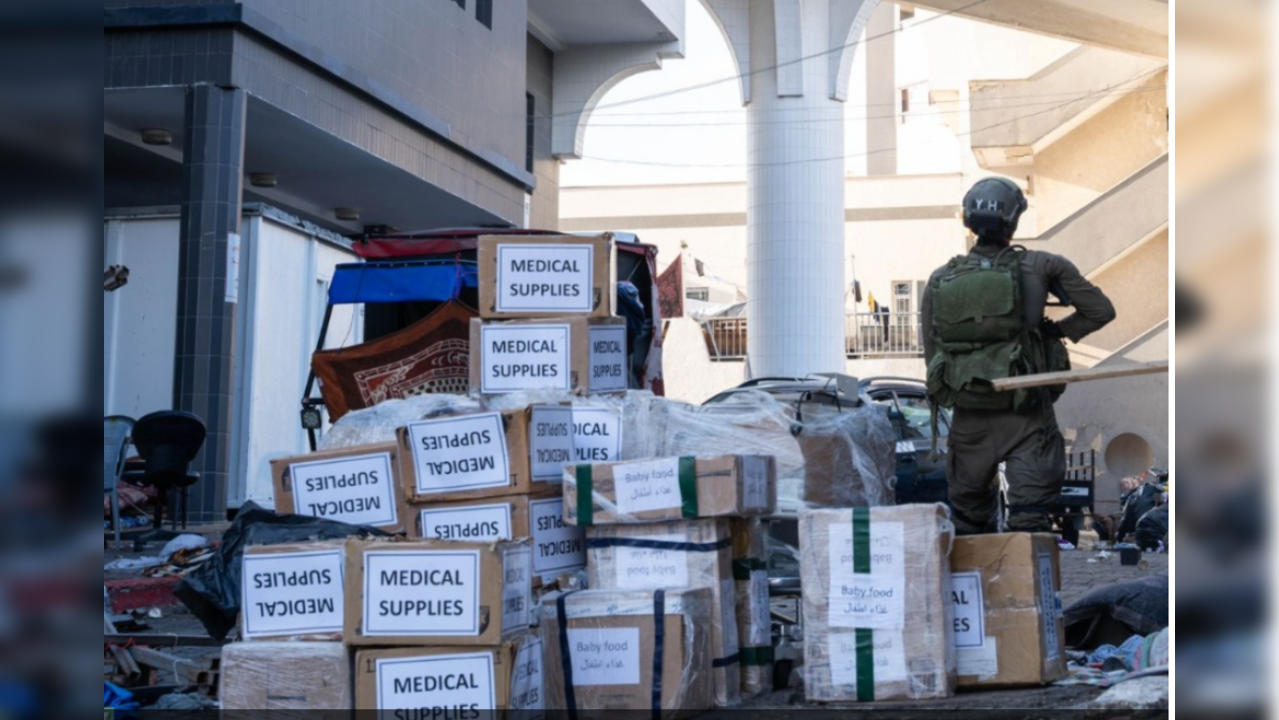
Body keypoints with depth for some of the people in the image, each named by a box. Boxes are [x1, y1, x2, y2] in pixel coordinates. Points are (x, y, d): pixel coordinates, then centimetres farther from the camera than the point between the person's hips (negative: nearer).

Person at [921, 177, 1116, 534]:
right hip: (1025, 421, -3)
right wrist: (1058, 329, 12)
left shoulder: (939, 281, 1)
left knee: (968, 521, 16)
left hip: (968, 420, 3)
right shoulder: (1038, 267, -5)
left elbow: (932, 355, 6)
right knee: (1030, 521, -1)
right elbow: (1101, 311, -1)